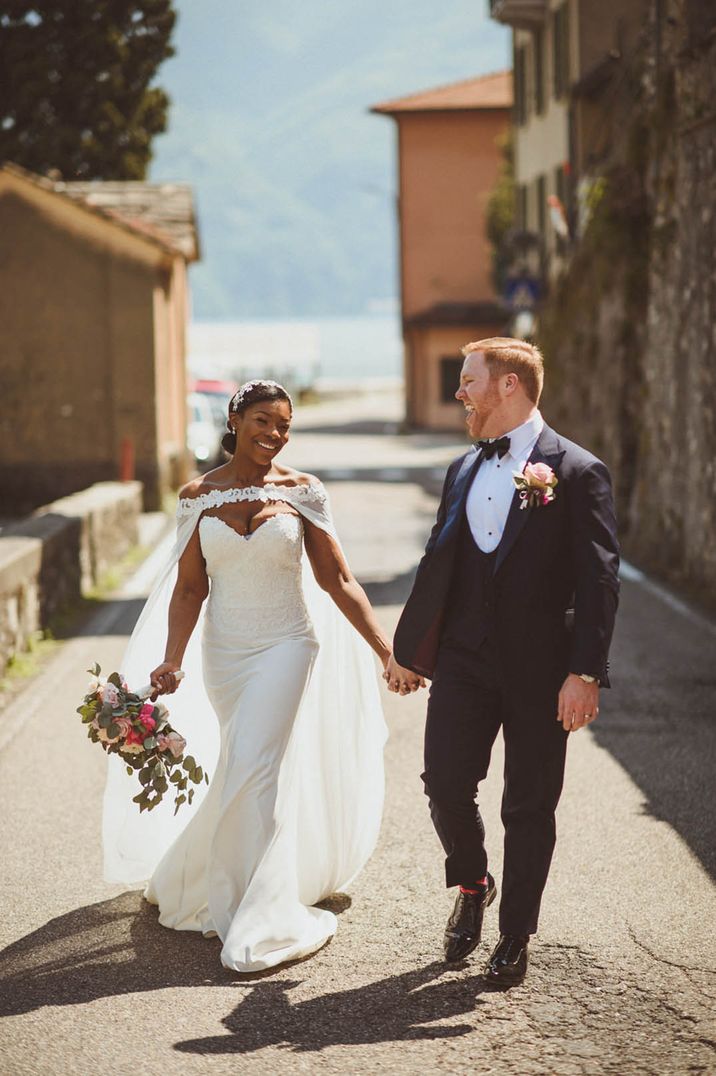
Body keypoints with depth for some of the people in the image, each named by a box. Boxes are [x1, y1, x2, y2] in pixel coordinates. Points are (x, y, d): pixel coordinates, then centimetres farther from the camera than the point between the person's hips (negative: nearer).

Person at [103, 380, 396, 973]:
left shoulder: (301, 492, -5)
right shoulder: (200, 495, 0)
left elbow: (338, 581, -5)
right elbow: (190, 587, 0)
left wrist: (387, 650, -11)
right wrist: (172, 661, -11)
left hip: (285, 647, -3)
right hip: (223, 652, 3)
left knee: (251, 772, -12)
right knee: (267, 768, 15)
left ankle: (256, 923, -1)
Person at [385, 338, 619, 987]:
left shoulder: (578, 472, -6)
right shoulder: (463, 471, 13)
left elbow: (598, 581, -11)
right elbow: (436, 568, 18)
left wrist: (585, 673, -17)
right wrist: (408, 652, 18)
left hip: (540, 669, -4)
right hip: (464, 661, 4)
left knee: (530, 807, 4)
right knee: (446, 785, -4)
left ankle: (515, 936, 19)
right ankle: (472, 887, 25)